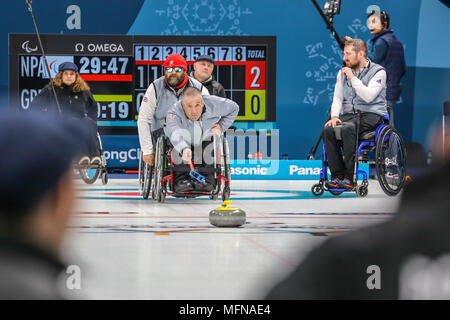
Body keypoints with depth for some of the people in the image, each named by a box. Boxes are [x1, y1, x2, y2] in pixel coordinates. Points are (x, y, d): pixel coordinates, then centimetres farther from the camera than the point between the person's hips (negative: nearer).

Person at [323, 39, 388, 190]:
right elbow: (337, 98, 12)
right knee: (328, 129, -26)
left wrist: (352, 77, -15)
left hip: (371, 115, -5)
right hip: (349, 114, 5)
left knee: (347, 128, -36)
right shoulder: (343, 73, 15)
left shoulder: (378, 72, -4)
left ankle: (350, 177, -32)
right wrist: (334, 116, -7)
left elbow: (368, 96, -18)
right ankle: (337, 175, -22)